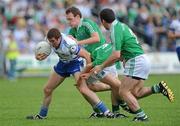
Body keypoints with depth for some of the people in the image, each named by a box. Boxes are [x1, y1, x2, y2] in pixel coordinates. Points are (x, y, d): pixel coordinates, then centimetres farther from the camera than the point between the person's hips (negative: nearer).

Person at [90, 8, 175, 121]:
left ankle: (141, 116, -15)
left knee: (123, 92, -8)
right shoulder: (121, 25, 16)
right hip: (142, 60, 10)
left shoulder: (115, 30, -14)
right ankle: (159, 88, 3)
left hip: (136, 61, -10)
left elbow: (116, 55, -19)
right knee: (136, 93, 13)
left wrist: (101, 67, -10)